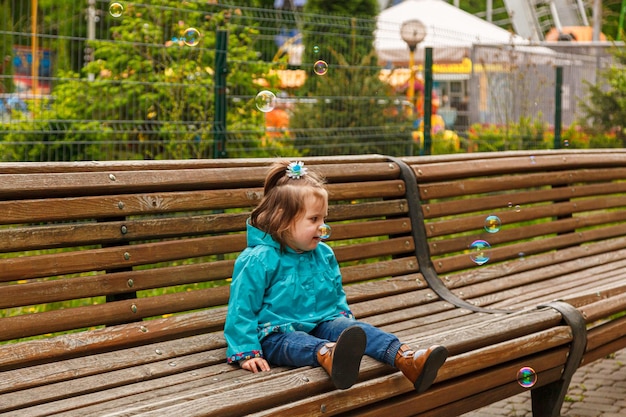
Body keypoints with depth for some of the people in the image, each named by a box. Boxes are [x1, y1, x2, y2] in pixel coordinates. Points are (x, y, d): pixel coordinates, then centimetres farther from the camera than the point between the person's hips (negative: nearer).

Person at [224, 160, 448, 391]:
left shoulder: (324, 254, 13)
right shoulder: (258, 260, -10)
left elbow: (337, 296, 29)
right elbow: (241, 310, -10)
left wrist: (345, 319, 14)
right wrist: (247, 353, -16)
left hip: (321, 325, 6)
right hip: (276, 335, -6)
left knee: (355, 329, -23)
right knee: (298, 343, -39)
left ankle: (406, 358, -46)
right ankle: (329, 356, -74)